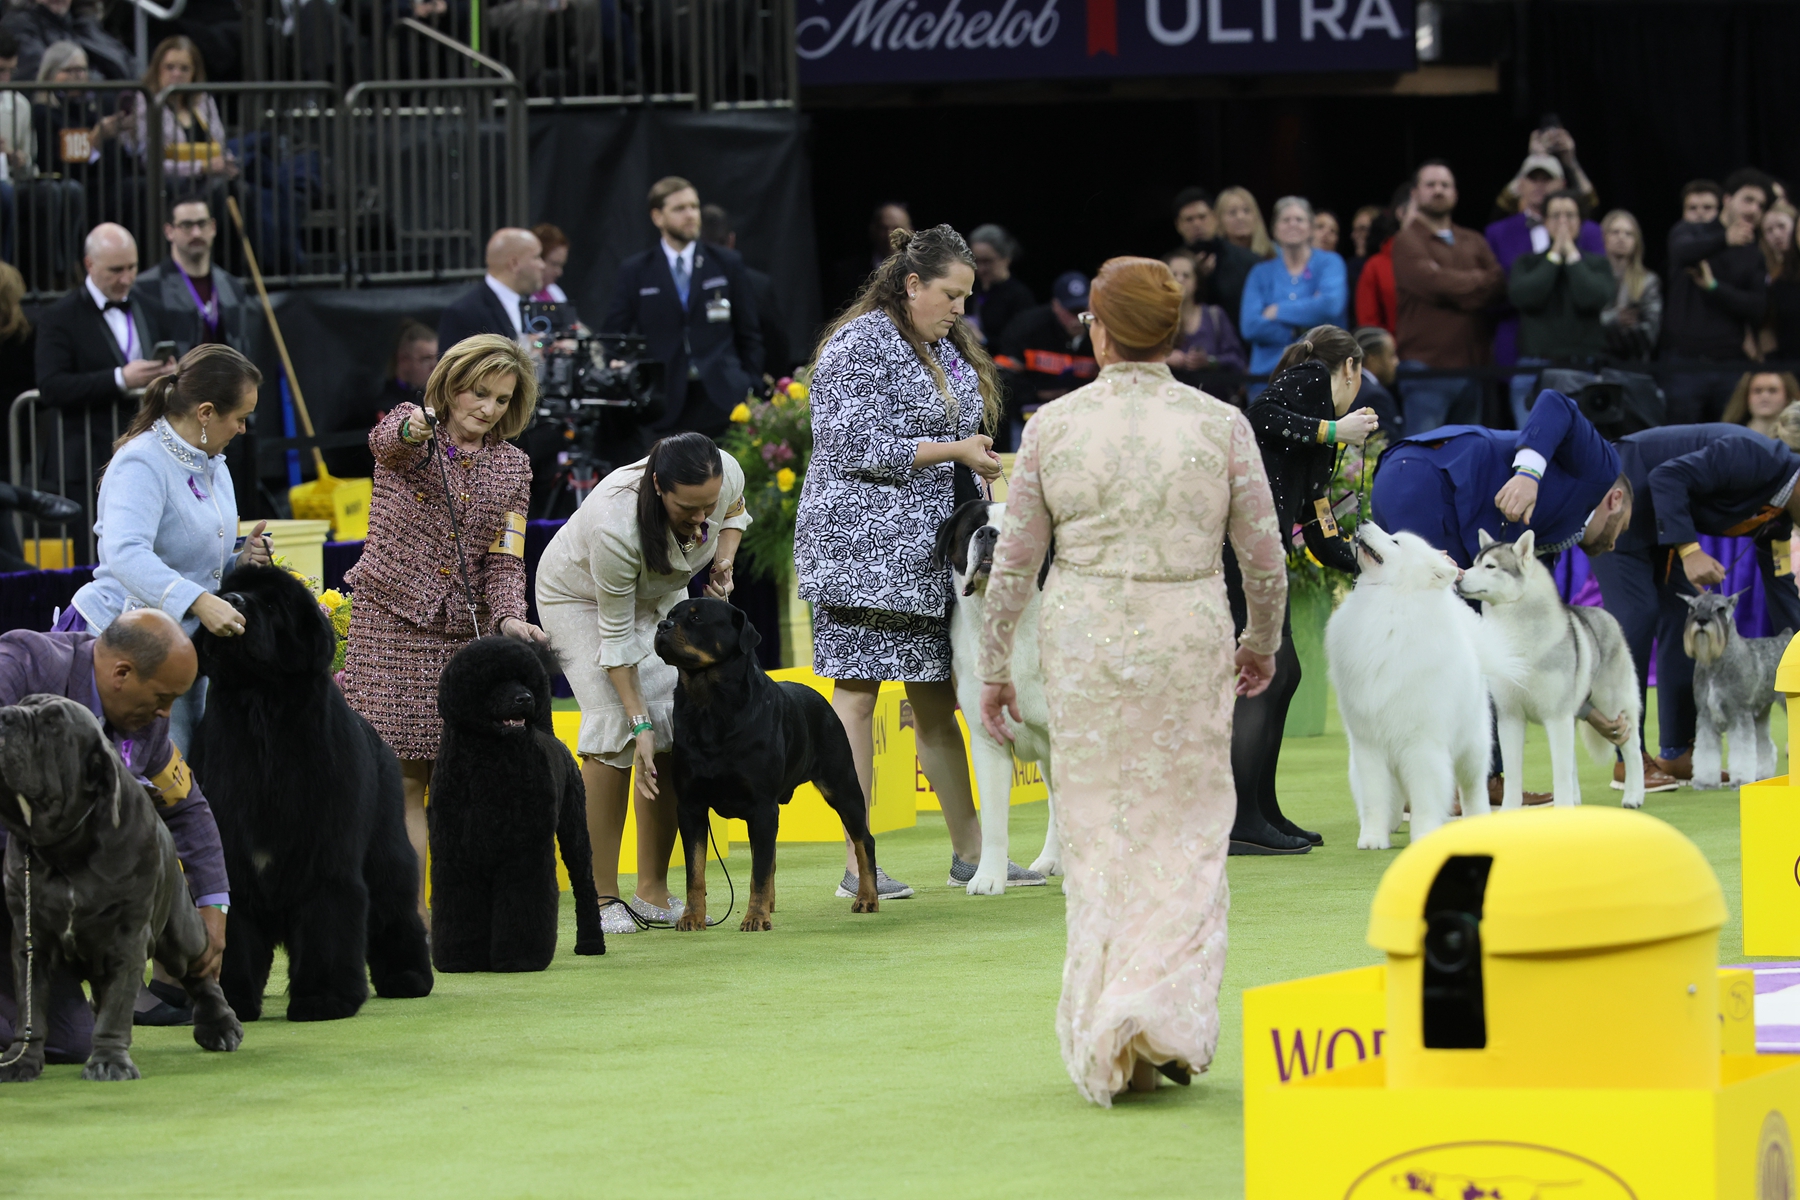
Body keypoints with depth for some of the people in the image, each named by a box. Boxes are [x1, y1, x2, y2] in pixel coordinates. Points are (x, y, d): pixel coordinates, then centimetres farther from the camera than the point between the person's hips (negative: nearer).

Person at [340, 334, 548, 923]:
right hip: (392, 625, -3)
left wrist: (508, 617, -16)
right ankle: (412, 914, -7)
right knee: (404, 778, -8)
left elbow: (505, 557, 4)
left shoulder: (512, 467, 11)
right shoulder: (410, 433, 0)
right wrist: (410, 428, -50)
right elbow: (385, 438, -25)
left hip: (465, 631, 3)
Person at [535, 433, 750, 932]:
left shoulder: (727, 474, -29)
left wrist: (723, 563, -19)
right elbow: (615, 634, -31)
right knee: (613, 726, -19)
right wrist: (640, 723, -31)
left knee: (674, 728, -8)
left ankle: (654, 892, -1)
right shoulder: (615, 527, -42)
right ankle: (603, 897, -13)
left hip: (660, 593, 5)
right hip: (579, 594, -5)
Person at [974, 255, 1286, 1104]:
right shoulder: (1221, 426, -3)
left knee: (1097, 839, 10)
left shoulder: (1053, 427, -3)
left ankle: (1103, 1041, 9)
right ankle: (1166, 1013, -7)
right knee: (1187, 833, 9)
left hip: (1083, 642, 1)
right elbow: (1265, 559, 2)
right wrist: (1261, 643, 21)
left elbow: (1013, 563, 1)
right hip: (1187, 642, -1)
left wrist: (994, 667, 13)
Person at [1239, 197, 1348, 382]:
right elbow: (1249, 327, -2)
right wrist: (1300, 332, -11)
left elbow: (1330, 306, -12)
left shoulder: (1329, 263, 7)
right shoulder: (1261, 274, 12)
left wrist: (1278, 311, -5)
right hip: (1268, 372, 2)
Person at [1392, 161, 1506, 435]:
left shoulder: (1474, 242, 19)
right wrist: (1477, 282, 0)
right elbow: (1431, 283, -15)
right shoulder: (1408, 241, 0)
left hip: (1472, 366, 6)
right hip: (1428, 366, -6)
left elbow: (1498, 284, 5)